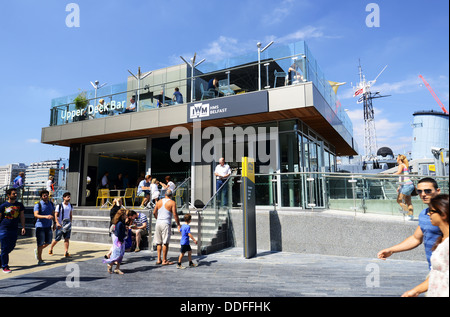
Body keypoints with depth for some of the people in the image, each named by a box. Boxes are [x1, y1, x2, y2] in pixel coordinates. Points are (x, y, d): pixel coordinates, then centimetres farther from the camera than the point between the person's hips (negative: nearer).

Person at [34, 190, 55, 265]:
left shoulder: (51, 204, 7)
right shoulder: (38, 205, -10)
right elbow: (36, 215, -24)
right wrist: (46, 216, -39)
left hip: (48, 226, 6)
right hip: (40, 226, -6)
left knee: (48, 242, 11)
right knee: (40, 243, -1)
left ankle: (37, 250, 37)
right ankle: (40, 260, 9)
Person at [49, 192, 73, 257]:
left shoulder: (70, 205, 8)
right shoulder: (59, 206, -8)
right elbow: (55, 215, -9)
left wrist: (70, 222, 6)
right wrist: (57, 223, -20)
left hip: (67, 225, 4)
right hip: (60, 225, -4)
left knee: (67, 238, -3)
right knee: (57, 239, 4)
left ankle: (66, 252, -3)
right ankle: (51, 249, 29)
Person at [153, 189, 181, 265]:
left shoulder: (159, 202, 10)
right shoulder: (172, 203, -5)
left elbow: (154, 212, 14)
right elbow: (175, 214, -10)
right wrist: (178, 225, -4)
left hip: (158, 222, 5)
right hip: (166, 223, -5)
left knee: (159, 242, 12)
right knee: (165, 243, 0)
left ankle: (158, 259, 16)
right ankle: (164, 261, 3)